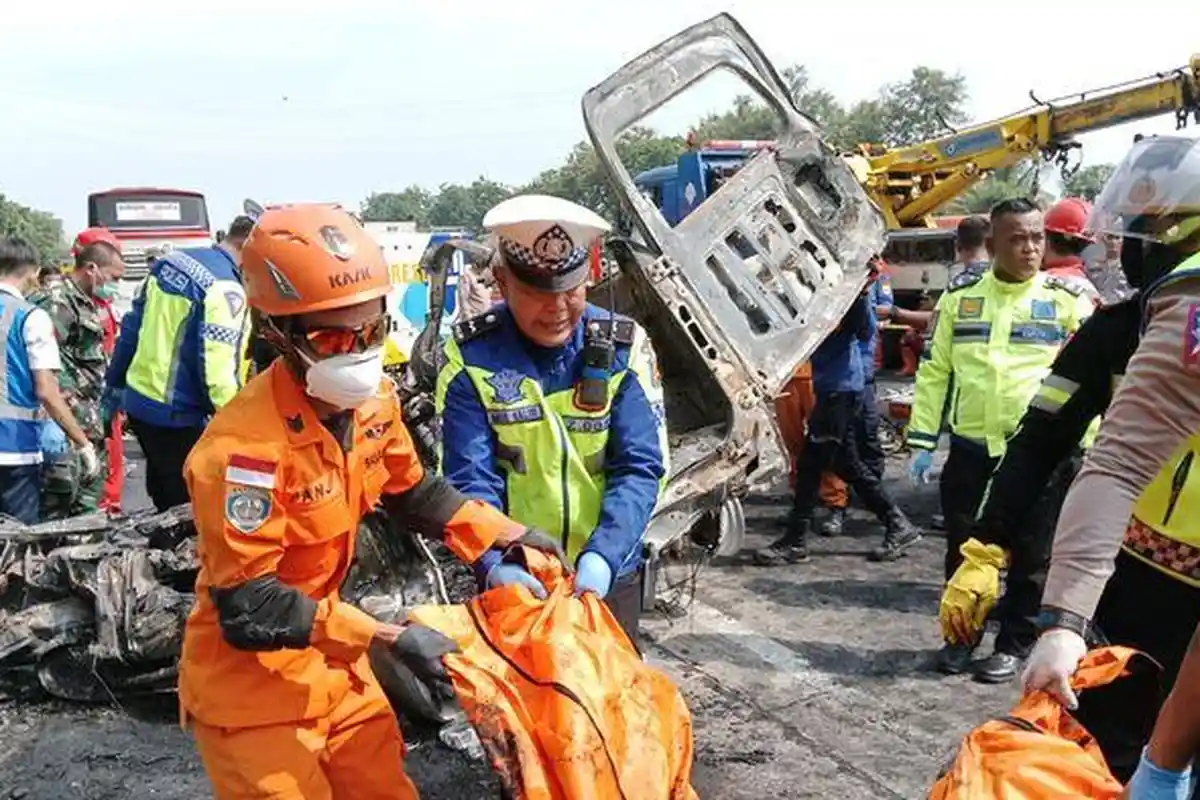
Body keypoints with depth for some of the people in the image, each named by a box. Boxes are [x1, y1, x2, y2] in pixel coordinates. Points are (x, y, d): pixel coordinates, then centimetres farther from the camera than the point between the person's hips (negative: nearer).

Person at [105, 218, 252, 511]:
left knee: (164, 499, 22)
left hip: (138, 401, 9)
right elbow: (216, 368, -23)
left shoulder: (172, 260, 8)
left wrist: (116, 383, 23)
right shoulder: (226, 289, -20)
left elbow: (132, 324, 14)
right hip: (176, 417, -9)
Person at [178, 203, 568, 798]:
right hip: (249, 679, -7)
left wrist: (504, 535, 3)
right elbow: (248, 607, -28)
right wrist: (388, 640, -31)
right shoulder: (242, 447, -30)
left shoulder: (373, 401, -6)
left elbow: (413, 492, 12)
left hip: (330, 663, 7)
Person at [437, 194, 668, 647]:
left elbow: (640, 469, -13)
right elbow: (470, 481, -16)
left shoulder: (623, 348, -8)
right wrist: (494, 564, -33)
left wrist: (602, 556, -28)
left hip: (606, 575, 1)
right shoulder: (470, 356, -11)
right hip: (512, 579, -1)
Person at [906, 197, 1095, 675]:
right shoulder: (960, 296, 3)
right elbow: (934, 373, 6)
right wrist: (922, 441, 2)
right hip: (970, 447, 2)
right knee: (964, 547, 11)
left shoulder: (1068, 301, -2)